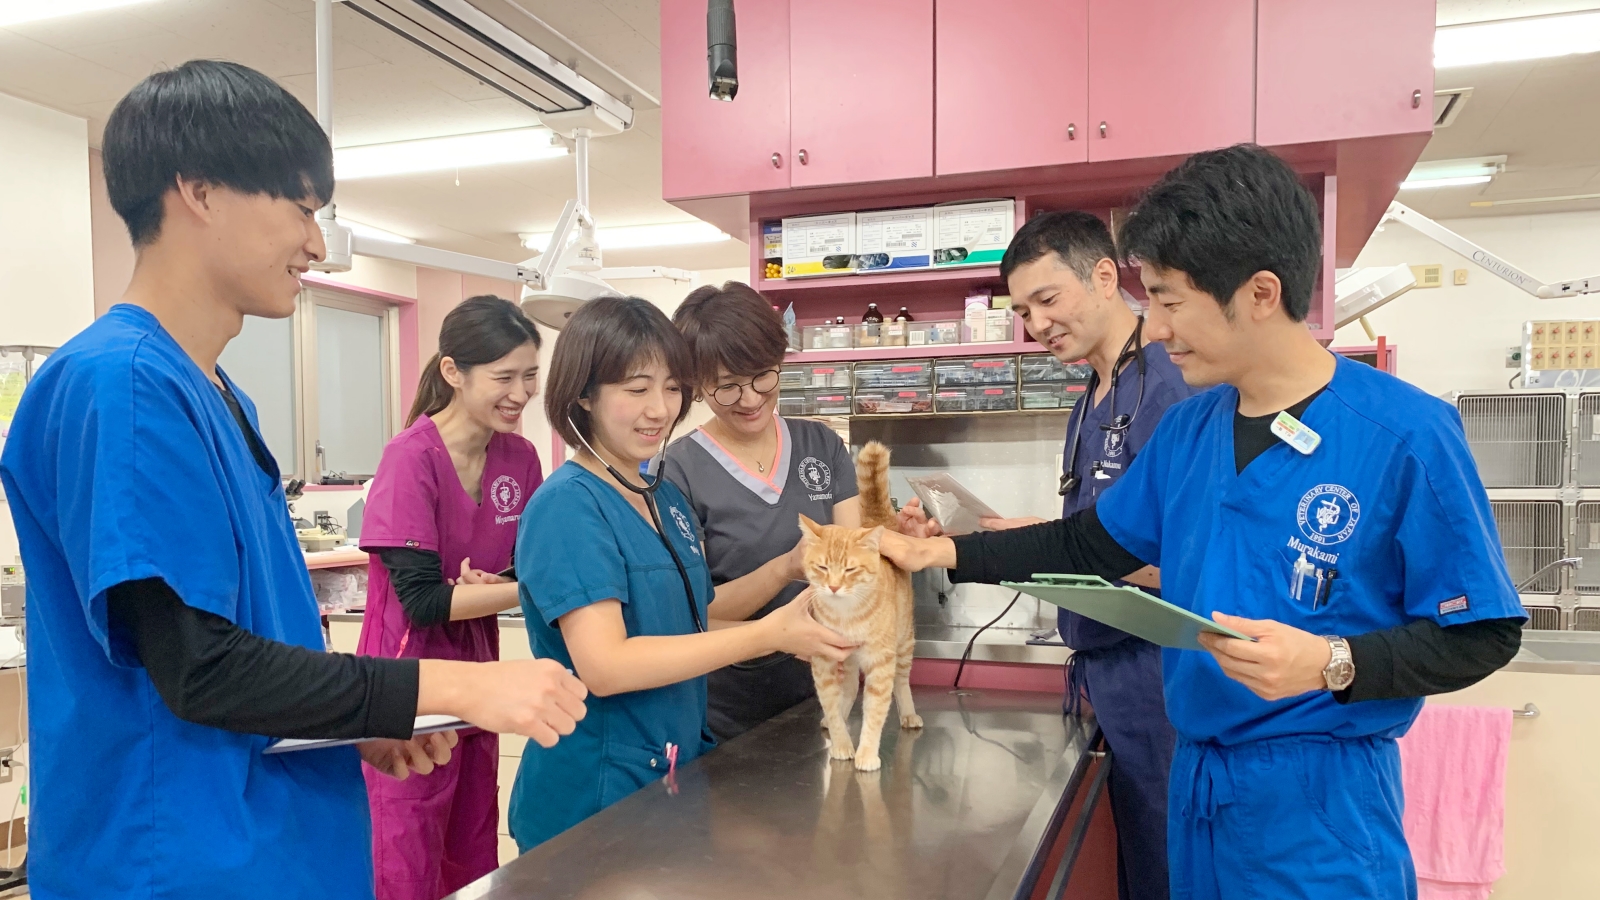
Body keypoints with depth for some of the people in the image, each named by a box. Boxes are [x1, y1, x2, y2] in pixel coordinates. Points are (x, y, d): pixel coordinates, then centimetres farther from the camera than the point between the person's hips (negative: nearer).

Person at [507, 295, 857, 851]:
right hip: (592, 792, -7)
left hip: (680, 772, 8)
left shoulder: (668, 498, 6)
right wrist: (767, 634, -24)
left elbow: (687, 631, 9)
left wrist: (792, 634, -7)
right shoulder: (567, 504, -18)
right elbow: (605, 667, -26)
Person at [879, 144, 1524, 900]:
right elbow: (1092, 545, 12)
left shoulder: (1402, 435, -16)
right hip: (1196, 776, 6)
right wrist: (949, 554, 8)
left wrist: (1330, 664, -25)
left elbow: (1480, 635, -10)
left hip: (1320, 795, -6)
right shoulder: (1188, 426, 2)